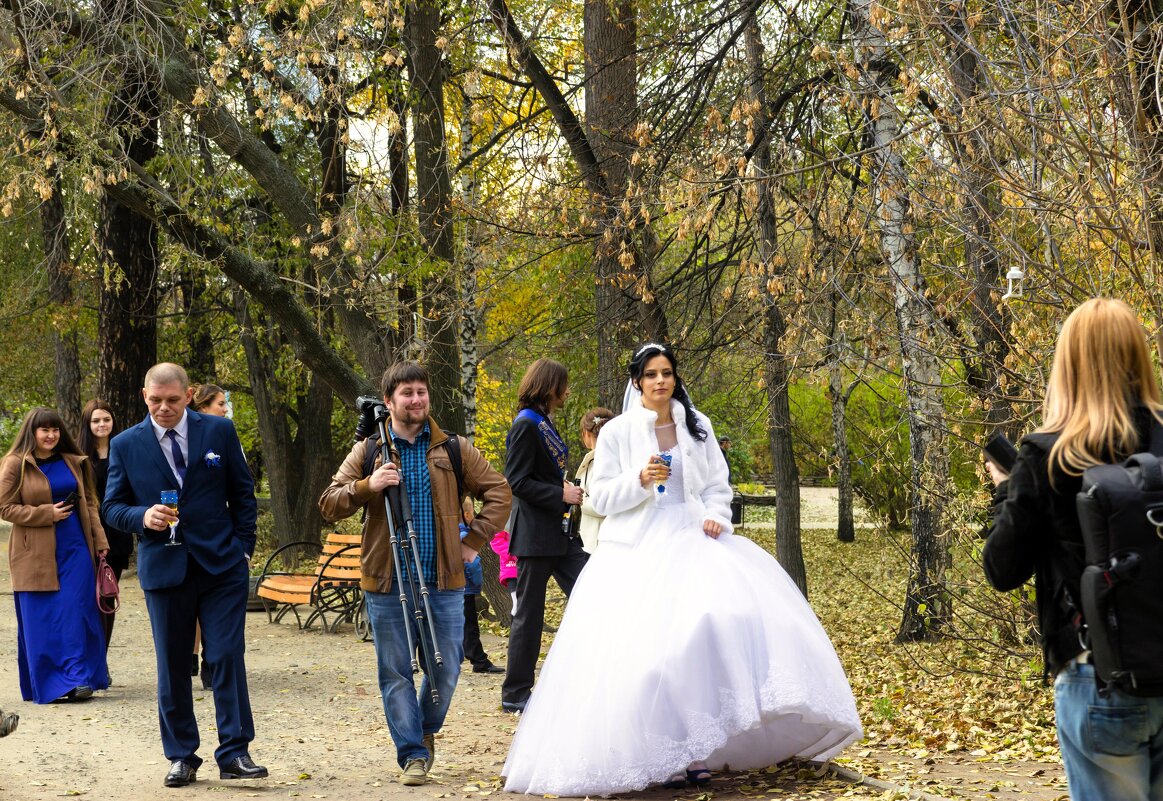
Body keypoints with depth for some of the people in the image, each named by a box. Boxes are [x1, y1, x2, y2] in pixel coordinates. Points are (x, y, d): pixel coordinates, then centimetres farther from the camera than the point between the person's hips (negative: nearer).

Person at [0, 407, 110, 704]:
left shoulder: (73, 462, 12)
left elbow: (89, 503, 18)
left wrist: (99, 539, 11)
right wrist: (47, 513, -13)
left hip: (74, 549, 3)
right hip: (36, 555, -3)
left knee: (75, 613, -4)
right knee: (41, 621, -1)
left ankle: (79, 678, -4)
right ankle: (49, 685, 4)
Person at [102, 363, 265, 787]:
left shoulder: (219, 431, 3)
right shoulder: (125, 444, 3)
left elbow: (243, 493, 8)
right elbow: (112, 506, 6)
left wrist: (243, 547, 2)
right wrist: (142, 517, -14)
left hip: (221, 565, -1)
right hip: (163, 568, 1)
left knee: (227, 657, -7)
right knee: (172, 668, 6)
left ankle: (234, 753, -1)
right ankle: (181, 757, 16)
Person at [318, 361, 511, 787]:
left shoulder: (454, 449, 7)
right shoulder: (368, 451, 5)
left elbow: (498, 492, 12)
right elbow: (328, 504, 2)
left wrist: (473, 541, 5)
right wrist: (367, 486, -16)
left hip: (444, 581, 1)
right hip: (387, 583, -1)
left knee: (446, 668, 6)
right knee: (396, 672, 1)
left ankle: (426, 729, 33)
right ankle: (413, 754, 11)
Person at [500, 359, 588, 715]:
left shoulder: (544, 424, 15)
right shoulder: (525, 425, -13)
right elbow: (518, 482, -18)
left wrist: (568, 490, 9)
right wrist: (561, 494, -17)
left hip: (558, 531, 9)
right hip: (535, 534, -9)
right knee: (529, 612, -1)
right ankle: (515, 693, 8)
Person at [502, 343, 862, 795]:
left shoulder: (696, 425, 8)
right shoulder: (617, 432, 0)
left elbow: (717, 484, 12)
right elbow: (601, 497, 0)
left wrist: (715, 517, -6)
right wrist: (639, 481, -16)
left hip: (690, 541, 3)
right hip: (637, 550, -3)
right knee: (646, 646, -12)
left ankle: (695, 749, -7)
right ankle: (661, 754, -3)